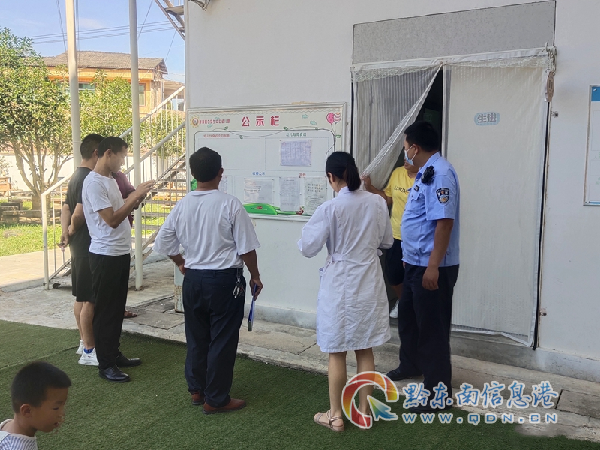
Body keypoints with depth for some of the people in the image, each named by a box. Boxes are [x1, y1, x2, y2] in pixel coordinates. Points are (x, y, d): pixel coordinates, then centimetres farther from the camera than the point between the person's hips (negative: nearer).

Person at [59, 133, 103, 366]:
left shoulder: (76, 177, 13)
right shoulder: (90, 179, -19)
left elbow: (65, 209, 12)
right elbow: (79, 214, -26)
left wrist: (65, 231, 0)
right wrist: (72, 231, -7)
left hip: (79, 246, 10)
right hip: (90, 246, -10)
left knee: (81, 297, 16)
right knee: (90, 299, -4)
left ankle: (84, 342, 27)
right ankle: (89, 351, 3)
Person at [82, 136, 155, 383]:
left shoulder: (111, 180, 14)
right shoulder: (93, 183, -16)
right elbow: (112, 219, -21)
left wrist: (137, 198, 4)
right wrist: (136, 195, -18)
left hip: (121, 254, 9)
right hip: (105, 256, -9)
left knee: (117, 308, 17)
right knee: (105, 311, 1)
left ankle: (114, 354, 29)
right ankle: (105, 365, 11)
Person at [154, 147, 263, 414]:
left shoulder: (182, 205, -1)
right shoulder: (230, 205, -15)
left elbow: (162, 244, 6)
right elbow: (246, 248, -12)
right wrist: (255, 276, 3)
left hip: (193, 279, 5)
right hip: (225, 281, -5)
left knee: (196, 337, 18)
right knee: (222, 341, 6)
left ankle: (196, 390, 32)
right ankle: (215, 399, 16)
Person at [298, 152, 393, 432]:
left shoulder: (330, 209, -17)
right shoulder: (378, 203, -3)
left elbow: (308, 248, -11)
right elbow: (387, 242, 9)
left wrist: (308, 230, 8)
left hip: (339, 287, -4)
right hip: (369, 285, 4)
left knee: (337, 353, 9)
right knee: (365, 350, 15)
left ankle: (336, 415, 20)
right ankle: (363, 411, 26)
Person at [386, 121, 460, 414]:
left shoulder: (439, 173, -21)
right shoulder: (426, 172, 12)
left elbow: (444, 221, -28)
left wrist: (433, 266, -29)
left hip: (431, 267, -11)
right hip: (415, 263, 11)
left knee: (432, 329, 0)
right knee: (407, 317, 25)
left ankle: (438, 392, 13)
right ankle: (410, 365, 46)